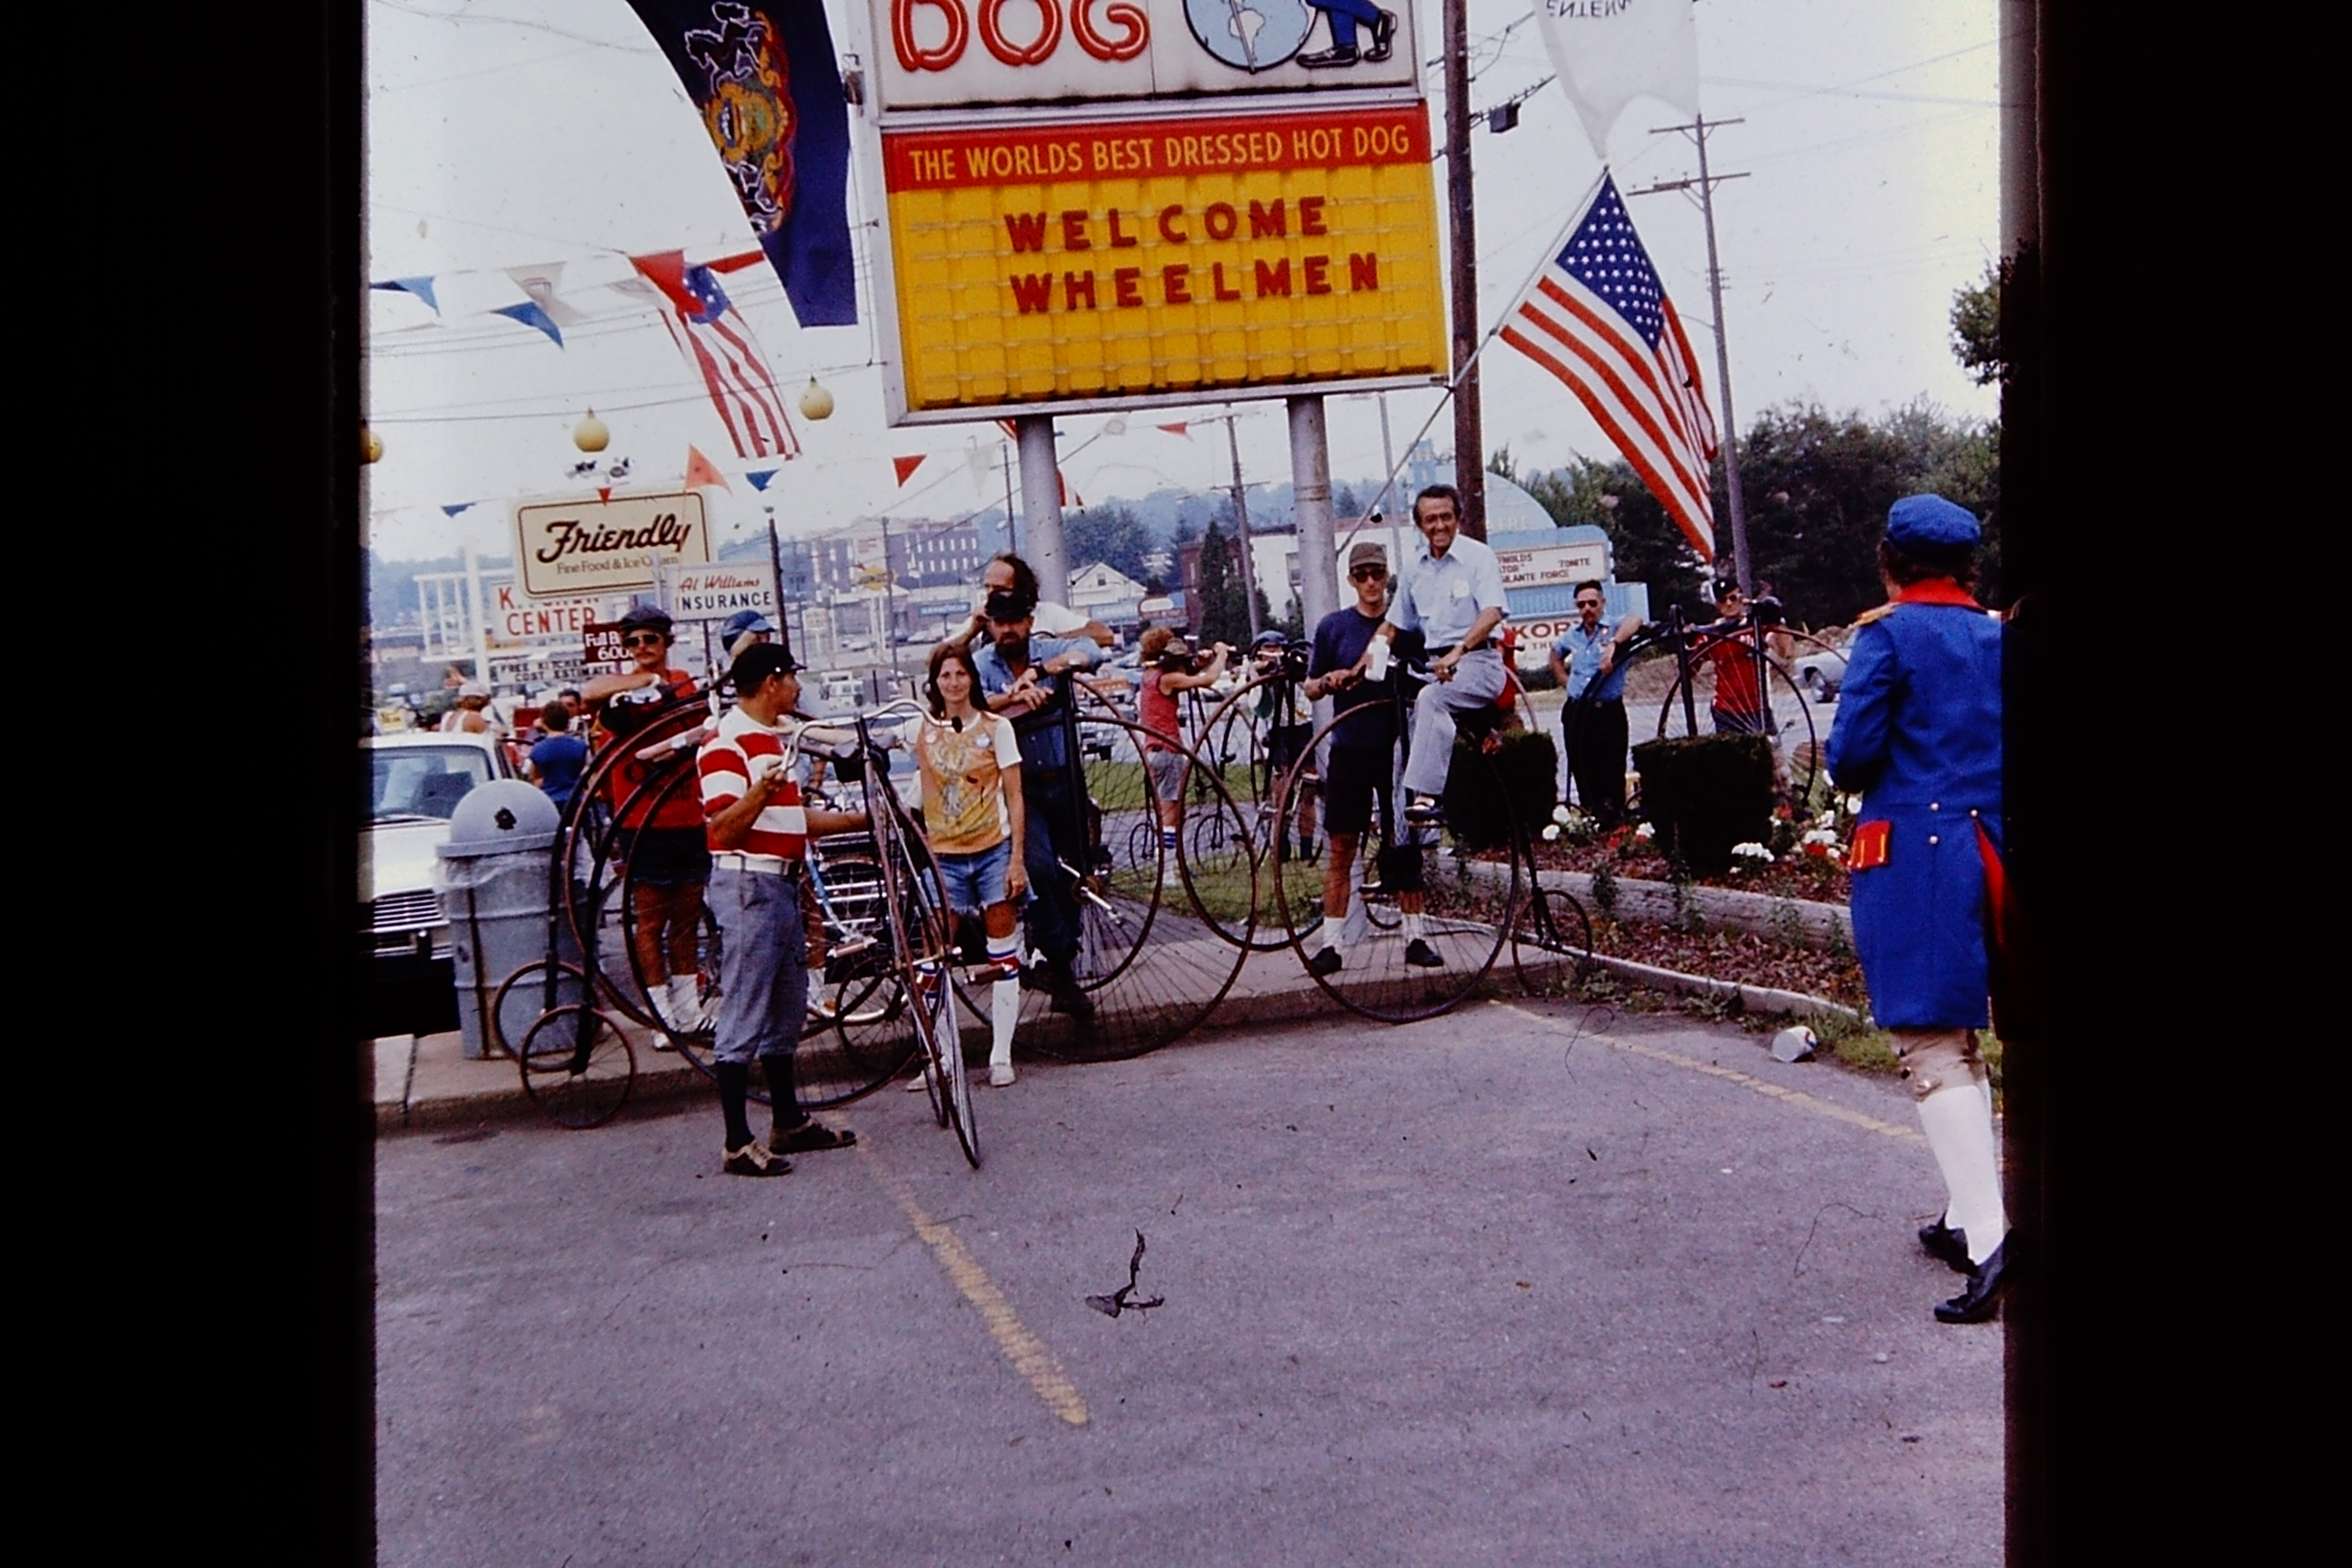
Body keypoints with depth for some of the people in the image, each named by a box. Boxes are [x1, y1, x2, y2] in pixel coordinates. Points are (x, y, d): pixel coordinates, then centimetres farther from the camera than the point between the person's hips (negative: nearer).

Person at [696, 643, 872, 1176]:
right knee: (744, 1018, -7)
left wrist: (859, 819, 24)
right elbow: (723, 828, -20)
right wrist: (760, 791, -36)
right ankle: (738, 1145, -3)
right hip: (748, 885, -10)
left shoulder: (774, 739, 18)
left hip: (783, 883, 10)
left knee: (787, 1011, 16)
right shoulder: (727, 742, -14)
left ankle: (790, 1122, 27)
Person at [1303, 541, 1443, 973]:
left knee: (1406, 847, 7)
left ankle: (1416, 937, 15)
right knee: (1341, 849, 1)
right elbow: (1311, 689, 8)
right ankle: (1332, 942, 5)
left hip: (1398, 749, 1)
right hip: (1350, 750, 0)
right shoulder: (1334, 626, 3)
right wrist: (1329, 681, -14)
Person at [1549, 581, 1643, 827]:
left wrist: (1614, 645, -45)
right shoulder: (1572, 635, 11)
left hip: (1609, 712, -5)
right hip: (1576, 713, 5)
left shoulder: (1614, 628, -5)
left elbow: (1634, 621, -29)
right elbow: (1556, 657, 31)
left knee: (1612, 773, -6)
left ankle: (1615, 823, 1)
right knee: (1582, 770, 9)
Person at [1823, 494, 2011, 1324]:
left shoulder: (1889, 637, -8)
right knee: (1961, 1041, 18)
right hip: (1990, 850, 7)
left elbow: (1851, 756, -12)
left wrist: (1853, 765, 9)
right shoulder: (1998, 639, 10)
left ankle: (1988, 1236, -19)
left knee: (1933, 1049, -8)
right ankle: (1965, 1217, 24)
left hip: (1913, 855, -6)